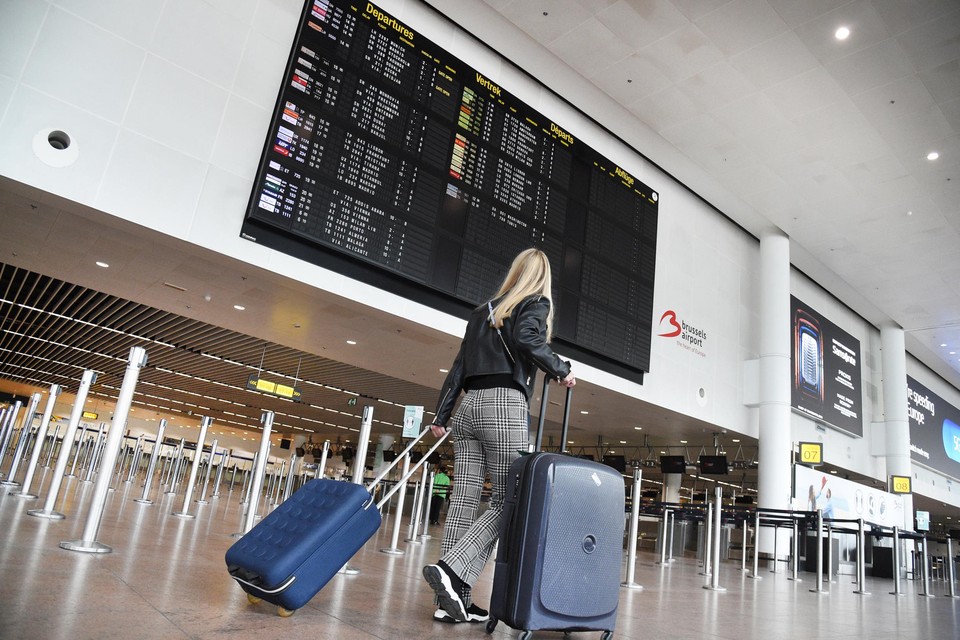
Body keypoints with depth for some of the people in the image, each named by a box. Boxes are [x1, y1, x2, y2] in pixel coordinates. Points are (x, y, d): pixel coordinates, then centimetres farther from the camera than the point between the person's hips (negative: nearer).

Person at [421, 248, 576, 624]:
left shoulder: (484, 310, 24)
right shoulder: (536, 302, 7)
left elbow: (459, 366, 19)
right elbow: (526, 339, -16)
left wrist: (441, 416, 17)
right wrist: (561, 371, -2)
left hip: (470, 406, 6)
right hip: (505, 405, -6)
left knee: (464, 500, 2)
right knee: (507, 501, -2)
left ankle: (450, 599, 2)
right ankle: (450, 570, -16)